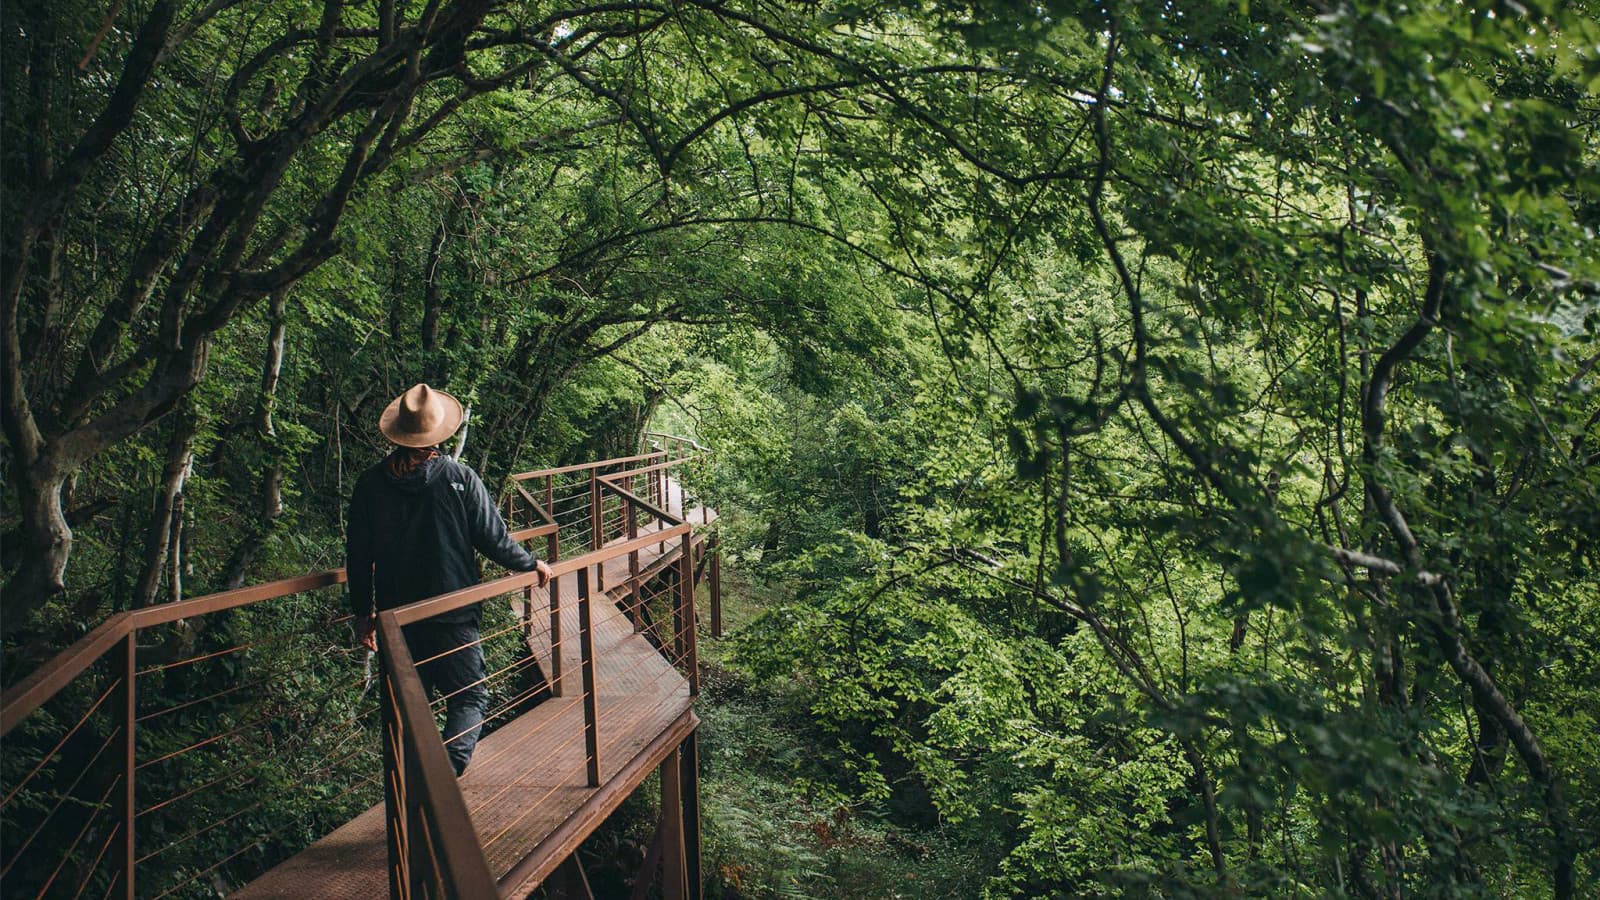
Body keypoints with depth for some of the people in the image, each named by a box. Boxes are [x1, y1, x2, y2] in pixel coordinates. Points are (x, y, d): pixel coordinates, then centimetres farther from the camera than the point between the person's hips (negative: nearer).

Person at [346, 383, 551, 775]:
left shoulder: (370, 484, -2)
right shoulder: (460, 478, -11)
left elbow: (357, 555, 3)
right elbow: (493, 538, -7)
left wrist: (362, 611, 15)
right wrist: (531, 565, 11)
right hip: (453, 615, -3)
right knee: (469, 696, 8)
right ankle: (450, 769, -13)